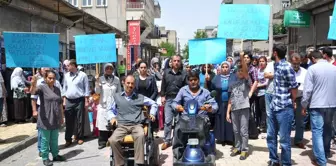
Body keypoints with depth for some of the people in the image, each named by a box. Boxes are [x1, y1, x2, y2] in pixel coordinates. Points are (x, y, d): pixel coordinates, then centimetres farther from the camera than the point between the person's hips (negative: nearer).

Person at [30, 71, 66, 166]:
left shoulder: (57, 89, 9)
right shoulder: (42, 87, -8)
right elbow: (33, 92, -29)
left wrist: (62, 116, 16)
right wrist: (33, 84, -51)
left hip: (55, 119, 5)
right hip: (45, 119, -5)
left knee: (54, 139, 17)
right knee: (45, 140, 4)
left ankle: (55, 155, 29)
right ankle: (45, 158, 15)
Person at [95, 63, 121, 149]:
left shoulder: (117, 79, 4)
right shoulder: (101, 79, 2)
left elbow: (119, 92, 9)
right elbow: (97, 92, -5)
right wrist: (97, 82, -16)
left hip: (114, 105, 1)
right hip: (103, 105, 0)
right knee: (102, 124, -1)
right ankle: (102, 142, 7)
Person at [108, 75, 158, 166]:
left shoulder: (140, 97, 14)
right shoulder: (117, 96, 16)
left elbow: (153, 103, 24)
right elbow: (112, 110, 27)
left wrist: (152, 114, 9)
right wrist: (113, 117, 6)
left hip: (136, 125, -1)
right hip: (122, 125, 1)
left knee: (140, 136, -38)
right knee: (113, 140, -30)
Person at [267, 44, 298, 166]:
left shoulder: (286, 68, -17)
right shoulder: (276, 66, 8)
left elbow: (294, 87, -12)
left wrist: (292, 103, 1)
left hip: (284, 108, -9)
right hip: (274, 107, 9)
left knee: (284, 139, 4)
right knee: (271, 136, 17)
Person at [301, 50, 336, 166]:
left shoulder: (312, 68, -9)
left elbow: (308, 89, -12)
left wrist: (304, 105, -3)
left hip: (317, 105, -5)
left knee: (317, 131, 0)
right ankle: (327, 153, 37)